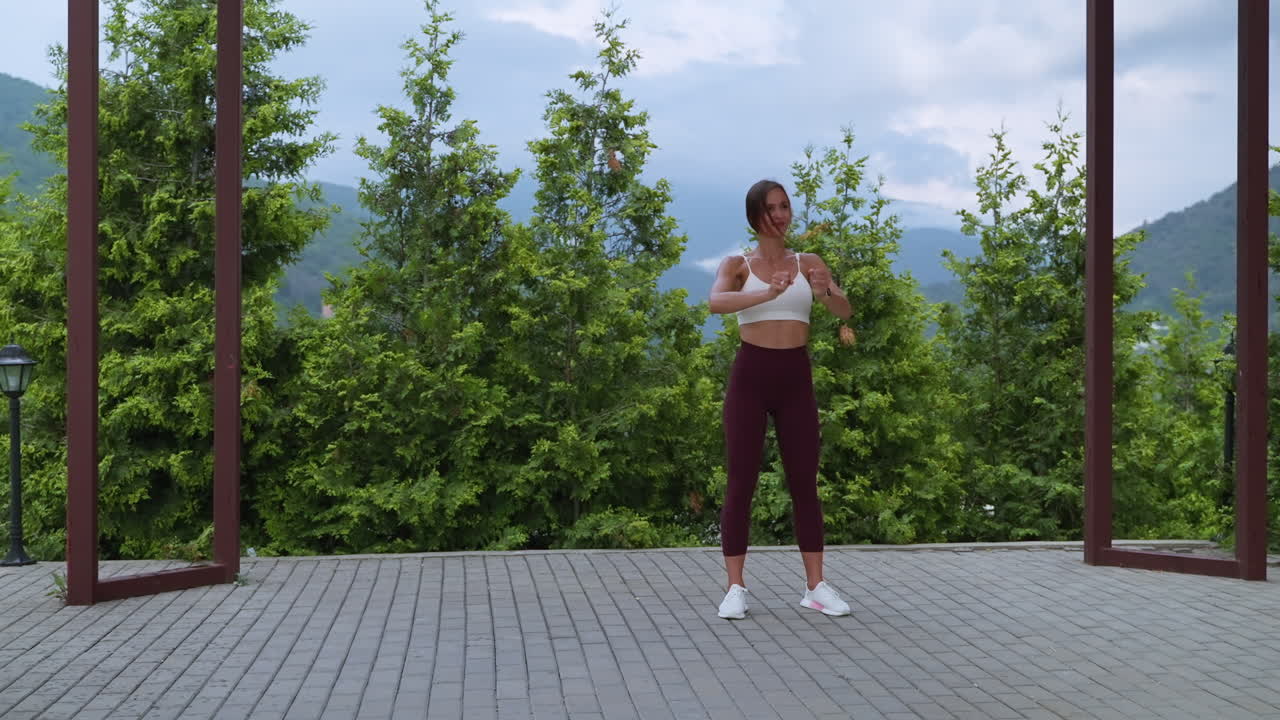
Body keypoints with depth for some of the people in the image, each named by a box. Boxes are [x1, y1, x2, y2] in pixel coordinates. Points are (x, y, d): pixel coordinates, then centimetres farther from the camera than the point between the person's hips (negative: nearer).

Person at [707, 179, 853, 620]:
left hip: (796, 377, 2)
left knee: (804, 483, 4)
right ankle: (735, 588, 3)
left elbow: (845, 312, -4)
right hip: (750, 374, -2)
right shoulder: (737, 265, 3)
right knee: (741, 482, -2)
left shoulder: (809, 263, 9)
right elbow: (716, 303, -19)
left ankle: (815, 587, 11)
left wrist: (825, 292, -27)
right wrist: (768, 294, -35)